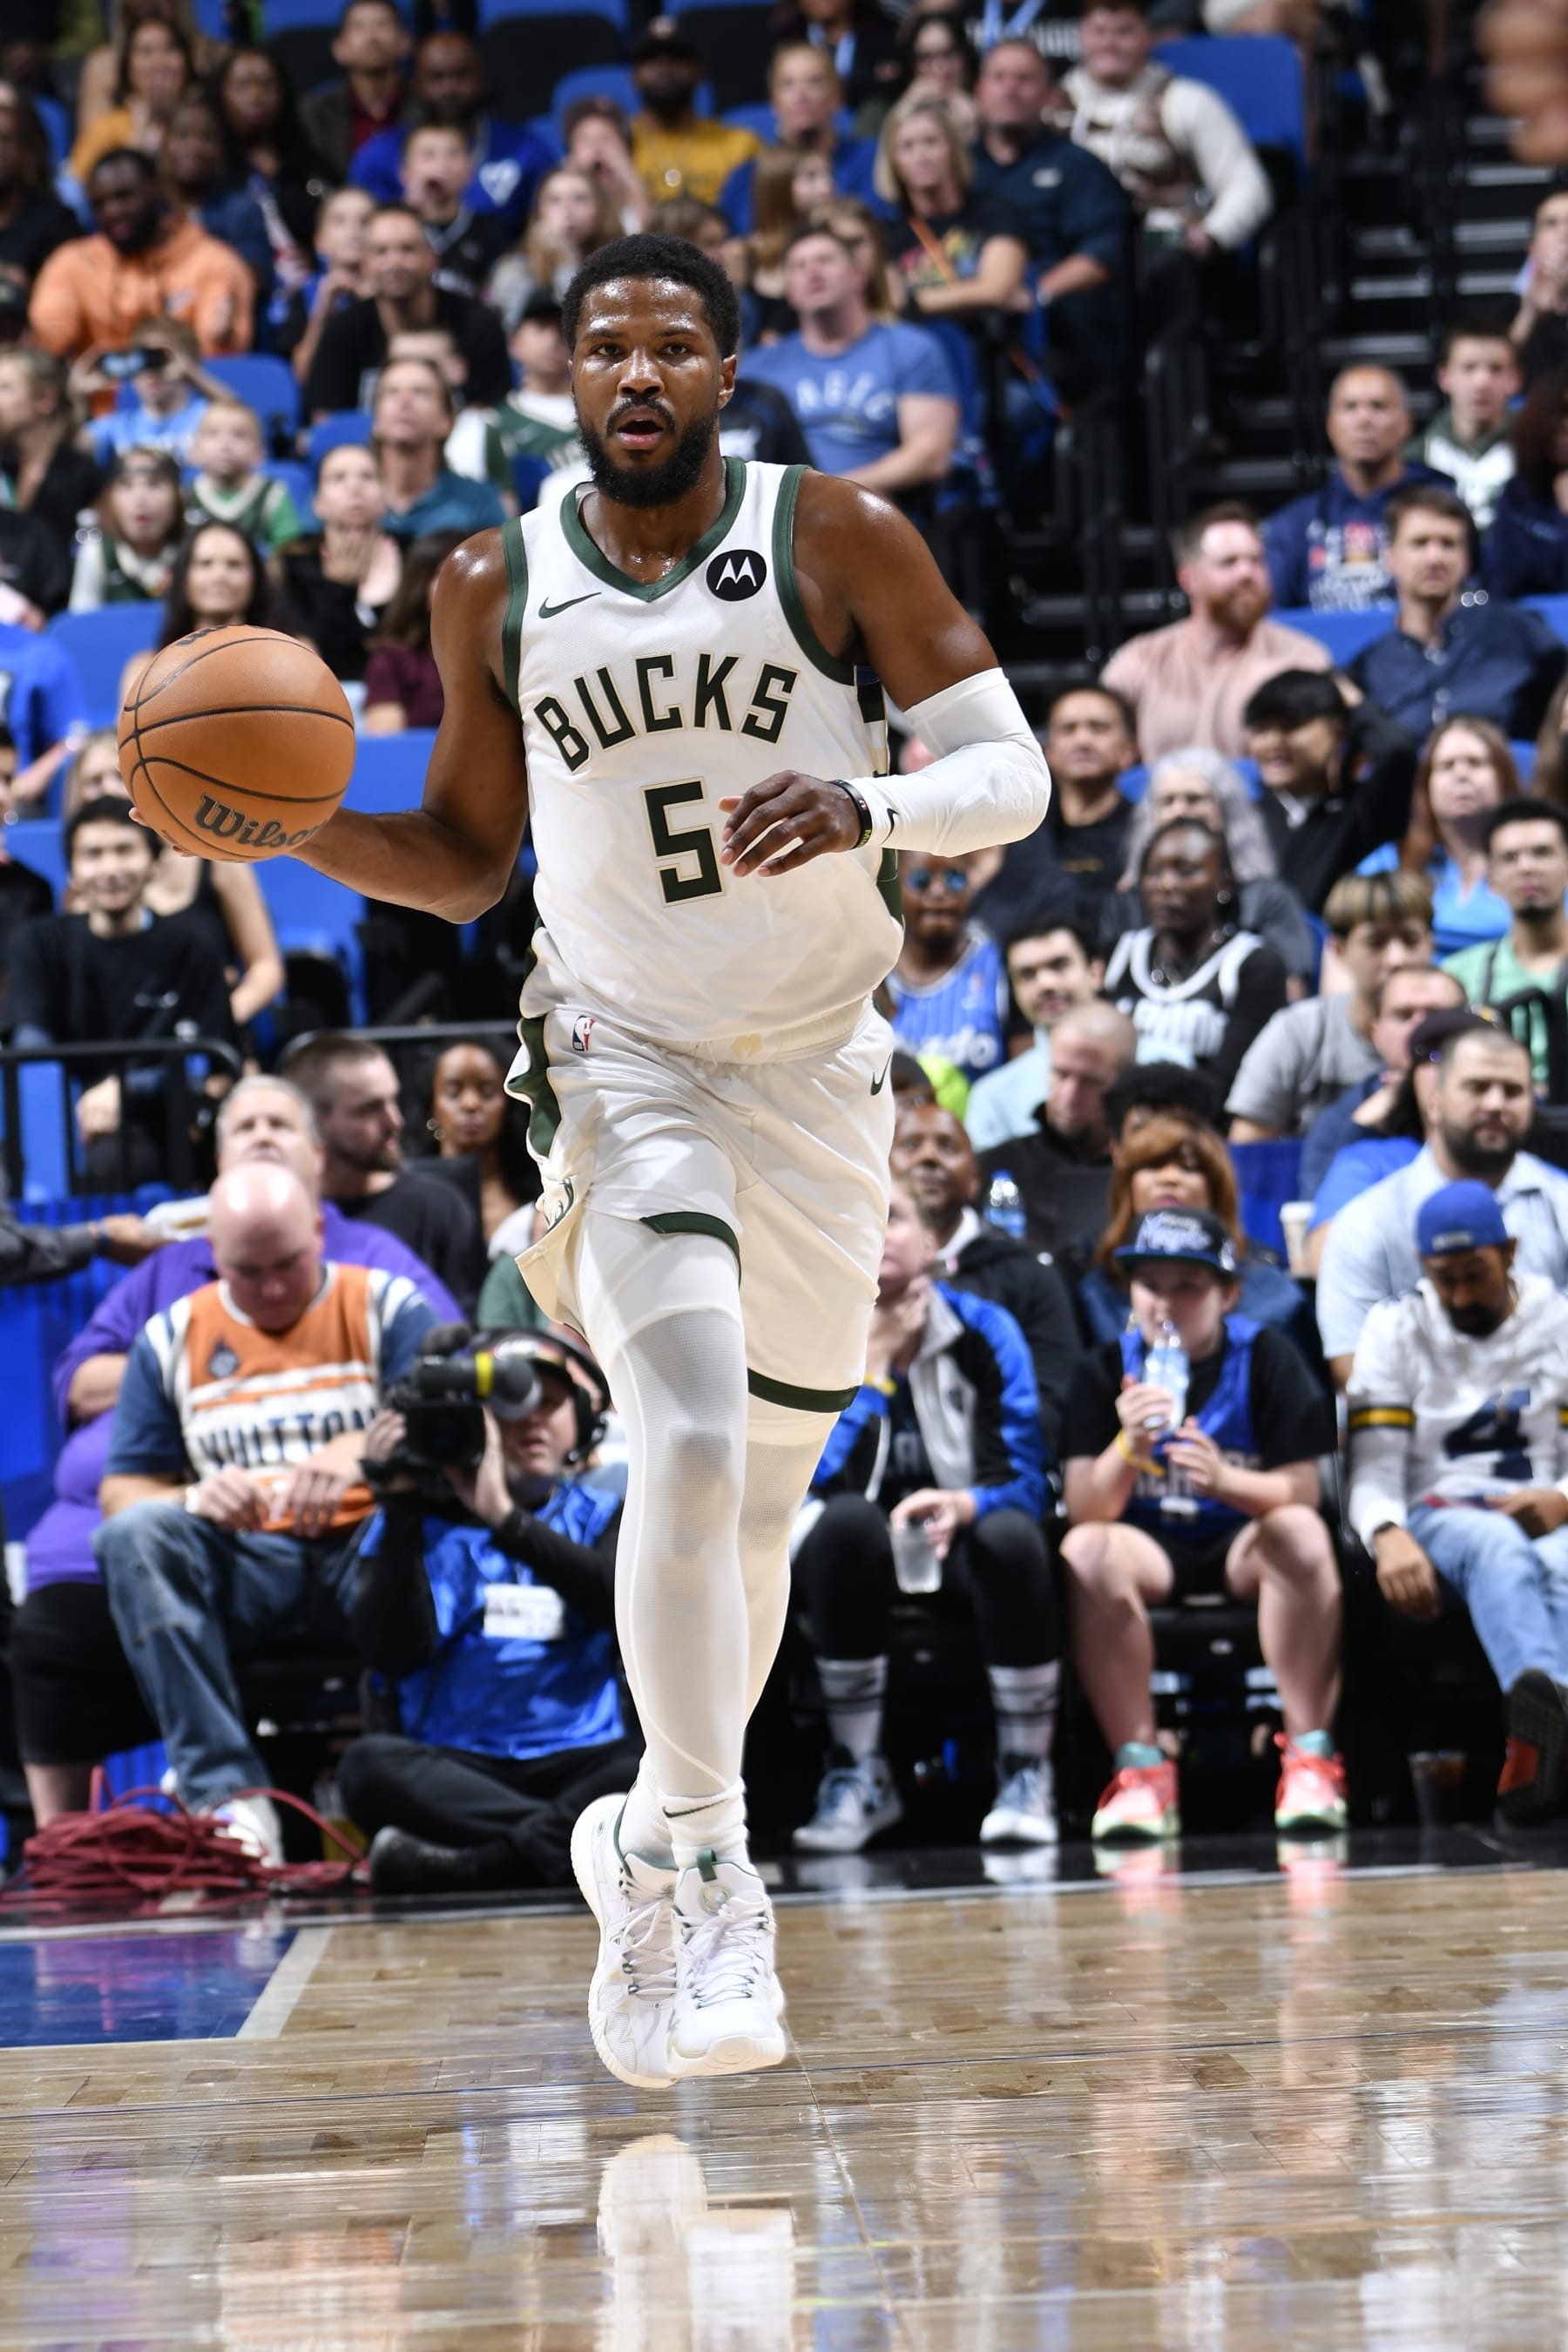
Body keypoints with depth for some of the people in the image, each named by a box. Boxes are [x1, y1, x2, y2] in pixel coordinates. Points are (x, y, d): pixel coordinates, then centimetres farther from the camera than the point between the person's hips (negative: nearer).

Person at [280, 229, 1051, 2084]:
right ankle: (711, 1878, -18)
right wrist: (295, 823, -9)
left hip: (814, 1074, 1)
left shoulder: (840, 542, -6)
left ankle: (652, 1850, 33)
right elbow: (464, 862, 10)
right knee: (691, 1437, -24)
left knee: (760, 1509, 11)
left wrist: (866, 804, -27)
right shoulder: (498, 590, 0)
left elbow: (1011, 774, -7)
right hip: (619, 1059, -1)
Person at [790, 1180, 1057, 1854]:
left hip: (961, 1547, 0)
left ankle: (1027, 1774, -22)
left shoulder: (984, 1330, -1)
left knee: (1010, 1535, -35)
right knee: (848, 1520, -36)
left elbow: (1023, 1476, -8)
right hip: (857, 1560, 0)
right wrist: (869, 1365, -19)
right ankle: (859, 1775, -26)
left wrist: (963, 1506, -30)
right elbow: (815, 1477, -18)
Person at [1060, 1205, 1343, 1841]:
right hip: (1153, 1546, 1)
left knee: (1301, 1533, -33)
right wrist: (1130, 1447, -30)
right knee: (1085, 1551, -31)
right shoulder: (1108, 1368, -3)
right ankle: (1140, 1768, -28)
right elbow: (1085, 1510, -10)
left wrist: (1227, 1481, -31)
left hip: (1242, 1541, -1)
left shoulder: (1265, 1357, -5)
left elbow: (1302, 1492, -11)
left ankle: (1309, 1758, -29)